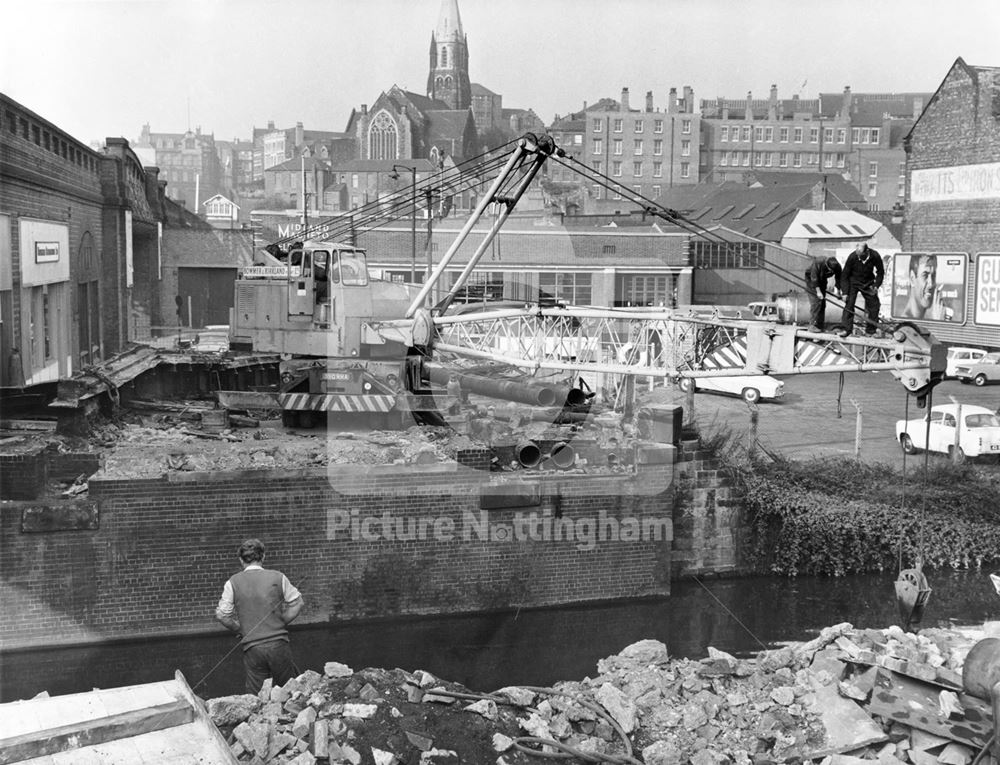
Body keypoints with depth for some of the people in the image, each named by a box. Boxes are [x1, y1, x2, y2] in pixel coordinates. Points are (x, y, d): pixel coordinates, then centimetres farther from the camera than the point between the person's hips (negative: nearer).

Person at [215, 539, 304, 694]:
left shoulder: (233, 582, -2)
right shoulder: (277, 577, 0)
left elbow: (222, 614, -3)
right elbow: (296, 603, 5)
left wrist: (240, 629, 10)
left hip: (252, 648, 0)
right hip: (278, 644, 0)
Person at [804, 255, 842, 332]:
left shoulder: (837, 267, -21)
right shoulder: (818, 262, -36)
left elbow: (838, 279, -5)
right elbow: (814, 278, -30)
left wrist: (838, 292, 3)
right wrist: (818, 292, -31)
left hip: (822, 280, 6)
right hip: (811, 279, -5)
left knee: (822, 303, 5)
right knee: (816, 301, -16)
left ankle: (820, 325, 12)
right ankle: (812, 325, -19)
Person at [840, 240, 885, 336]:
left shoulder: (875, 256, -20)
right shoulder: (852, 257, -25)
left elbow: (880, 272, -2)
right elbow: (844, 275, -16)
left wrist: (876, 286, -12)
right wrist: (845, 292, -20)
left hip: (868, 283, 2)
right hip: (853, 282, -2)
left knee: (874, 305, 0)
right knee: (849, 304, -14)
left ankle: (871, 330, 12)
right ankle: (846, 329, -8)